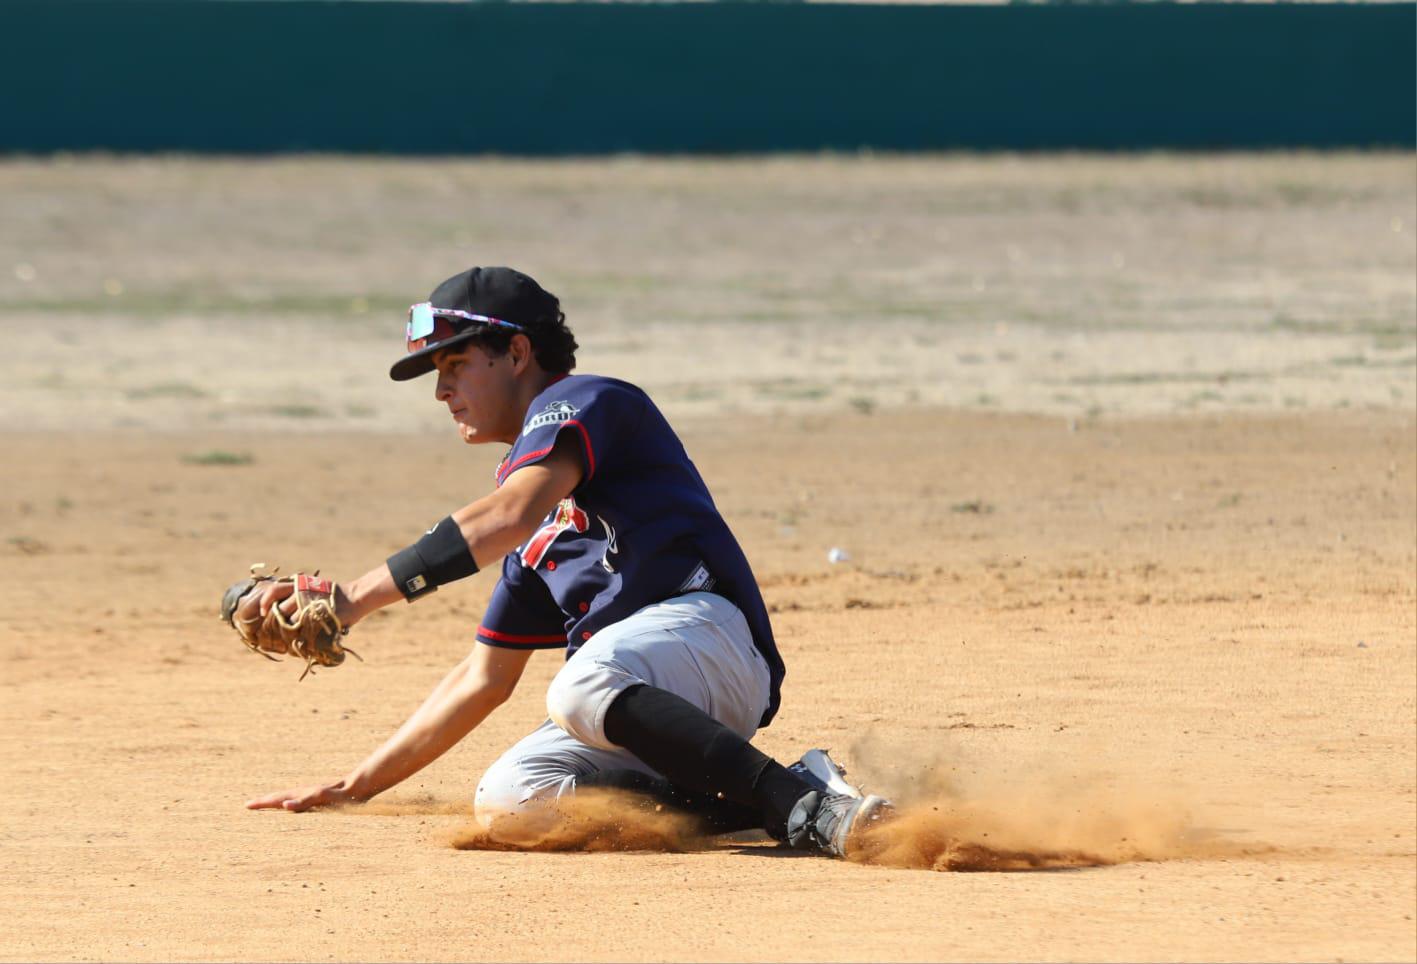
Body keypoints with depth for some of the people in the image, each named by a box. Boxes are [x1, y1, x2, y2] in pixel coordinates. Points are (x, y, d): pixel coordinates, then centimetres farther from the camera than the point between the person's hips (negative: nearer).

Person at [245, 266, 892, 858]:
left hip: (705, 625, -8)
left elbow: (509, 516, -16)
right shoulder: (535, 534, 31)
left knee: (581, 689, -39)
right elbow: (485, 679, 33)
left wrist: (357, 598, -23)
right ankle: (749, 810, -19)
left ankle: (807, 804, -35)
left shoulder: (583, 401, 4)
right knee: (506, 802, -19)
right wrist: (357, 787, 28)